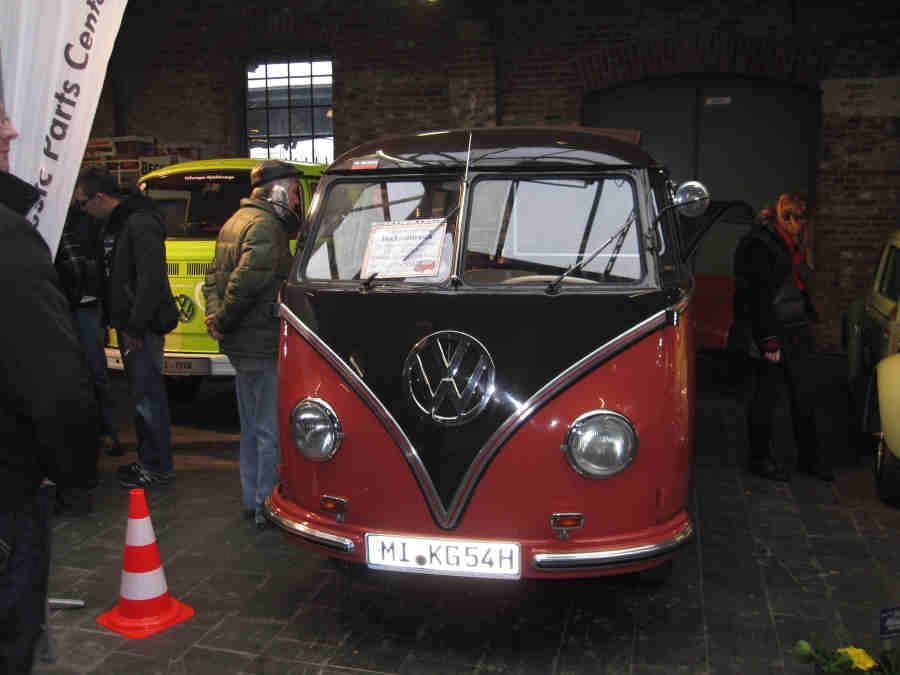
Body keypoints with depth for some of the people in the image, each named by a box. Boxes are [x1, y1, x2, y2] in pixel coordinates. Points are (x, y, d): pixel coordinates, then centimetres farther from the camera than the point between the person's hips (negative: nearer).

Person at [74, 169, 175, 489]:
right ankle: (147, 459, 26)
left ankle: (158, 467, 6)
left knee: (147, 395, -3)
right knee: (142, 393, 15)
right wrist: (117, 320, 14)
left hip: (142, 328, -10)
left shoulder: (141, 224, -17)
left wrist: (136, 327, -21)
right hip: (127, 324, 10)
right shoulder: (113, 224, 16)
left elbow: (151, 280, -23)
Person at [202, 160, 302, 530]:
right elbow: (246, 280, -27)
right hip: (264, 344, -10)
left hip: (240, 344, 10)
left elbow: (214, 276, 18)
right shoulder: (265, 226, -16)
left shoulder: (234, 222, 16)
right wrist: (223, 320, -14)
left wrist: (216, 314, 5)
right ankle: (266, 506, 7)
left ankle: (251, 500, 30)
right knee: (271, 430, -1)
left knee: (252, 427, 19)